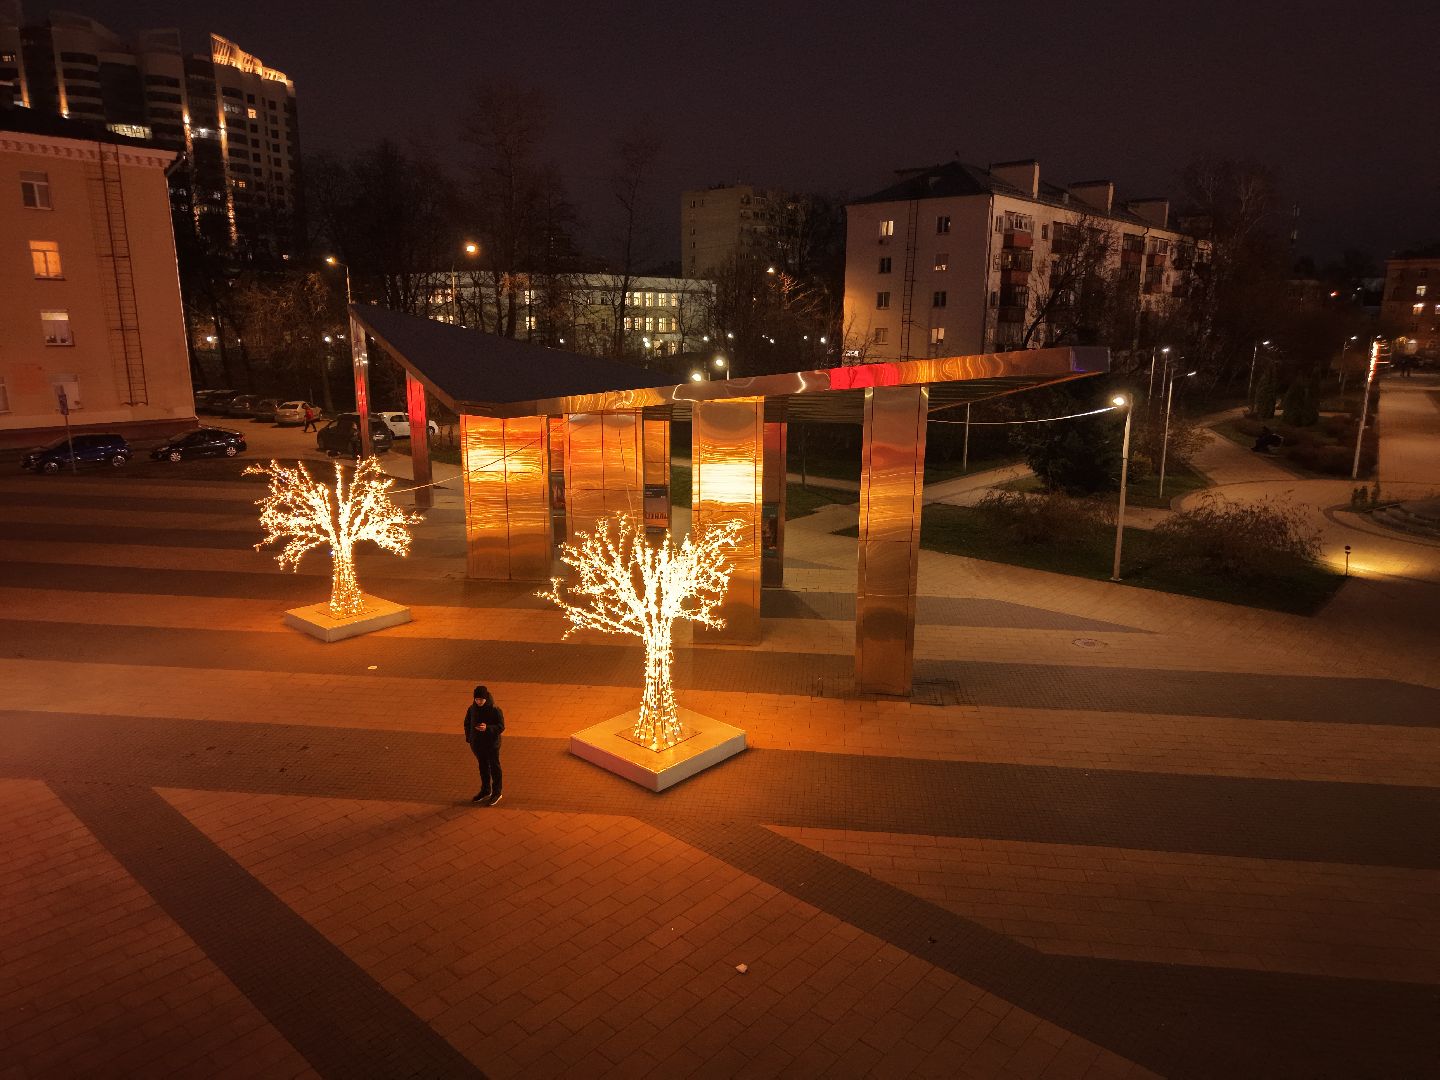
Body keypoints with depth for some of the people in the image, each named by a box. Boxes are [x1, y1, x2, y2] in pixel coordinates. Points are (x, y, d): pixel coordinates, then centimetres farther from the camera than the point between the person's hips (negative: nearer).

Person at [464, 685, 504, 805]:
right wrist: (469, 738, 0)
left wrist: (487, 728, -35)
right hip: (478, 744, 5)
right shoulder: (472, 709, -7)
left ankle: (496, 793, 27)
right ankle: (485, 790, 39)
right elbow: (467, 723, 8)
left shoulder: (495, 710, -21)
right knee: (483, 766, 21)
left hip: (492, 744, -5)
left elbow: (501, 727, -19)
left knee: (494, 767, 11)